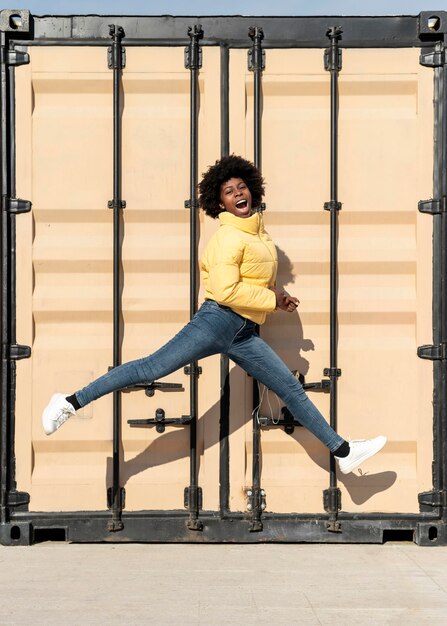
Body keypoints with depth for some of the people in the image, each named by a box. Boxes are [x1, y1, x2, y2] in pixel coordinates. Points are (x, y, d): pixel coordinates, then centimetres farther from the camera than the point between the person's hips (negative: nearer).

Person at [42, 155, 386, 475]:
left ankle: (343, 451, 14)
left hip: (245, 334, 8)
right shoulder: (230, 237, -9)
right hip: (218, 320, -8)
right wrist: (273, 298, -12)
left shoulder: (257, 230, 17)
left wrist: (278, 297, 18)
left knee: (291, 388, 8)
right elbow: (226, 292, -21)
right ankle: (72, 402, -4)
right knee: (152, 368, -11)